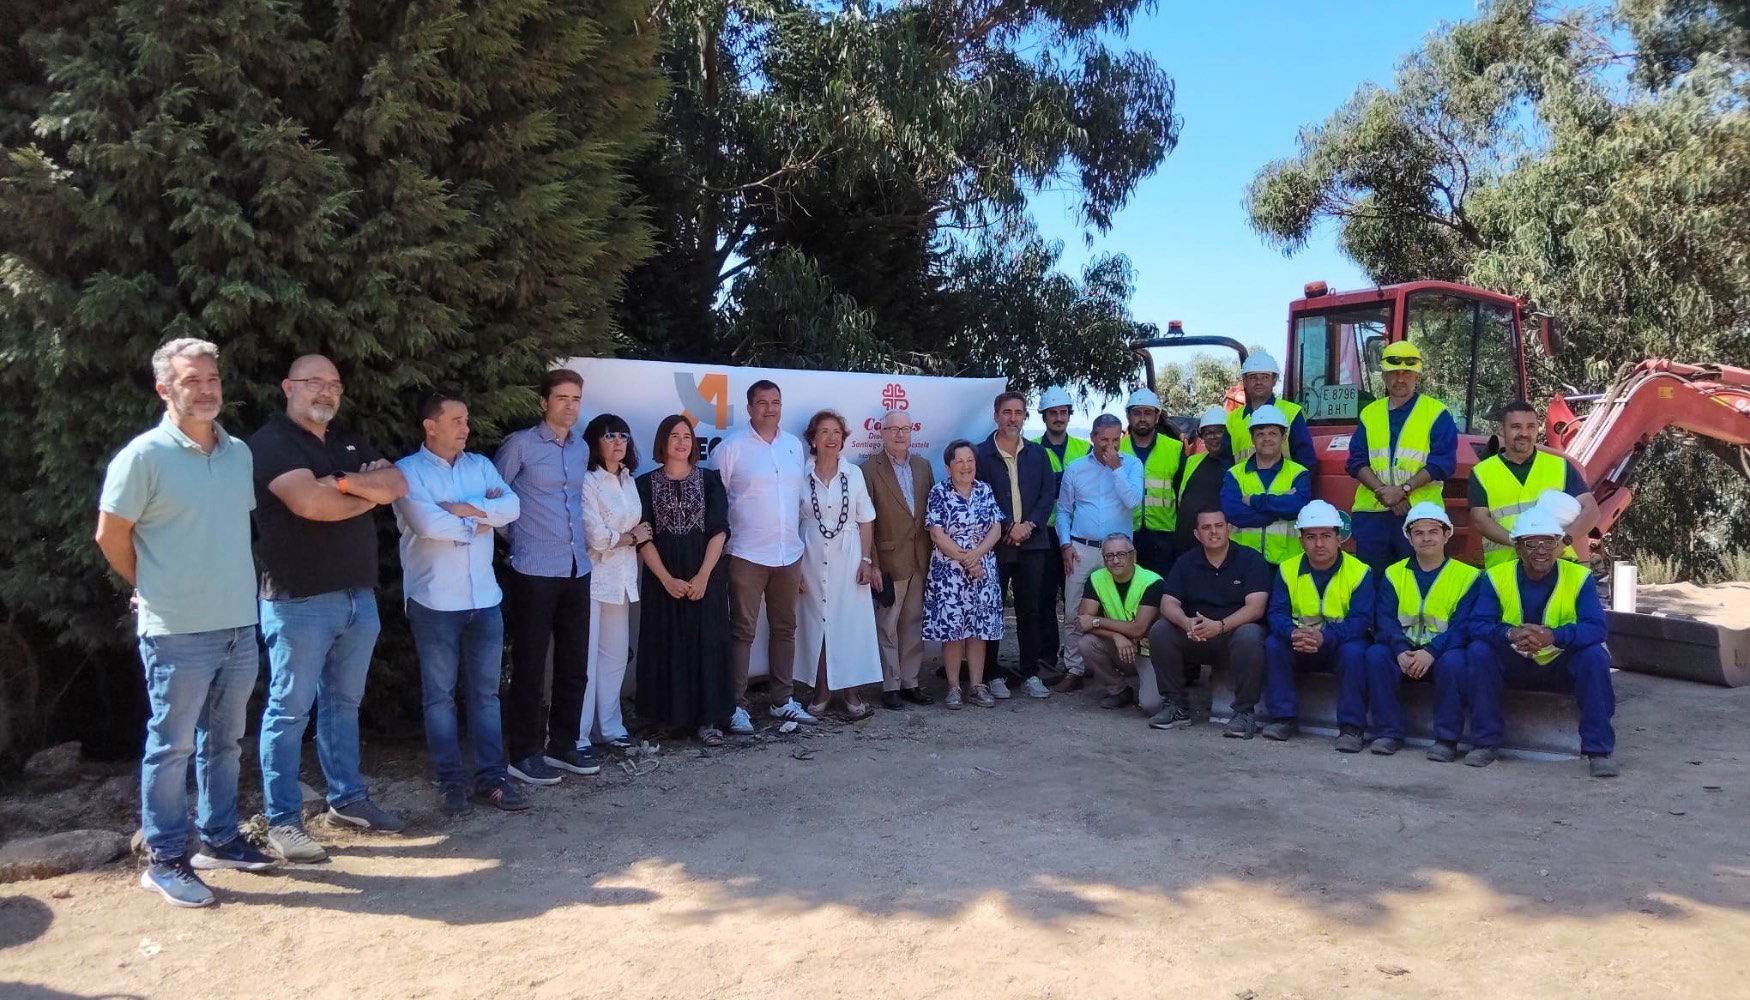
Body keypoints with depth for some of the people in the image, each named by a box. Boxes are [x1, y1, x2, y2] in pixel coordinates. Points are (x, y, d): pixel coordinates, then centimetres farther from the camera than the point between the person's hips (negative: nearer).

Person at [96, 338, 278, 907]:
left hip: (240, 625, 6)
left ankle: (220, 839, 29)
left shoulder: (240, 453, 7)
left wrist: (227, 585, 14)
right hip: (177, 631, -6)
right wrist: (154, 590, 4)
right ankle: (165, 860, 15)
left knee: (224, 741, 15)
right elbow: (111, 536, -5)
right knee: (171, 746, 4)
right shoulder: (144, 455, -11)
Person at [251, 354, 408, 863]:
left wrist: (344, 482, -14)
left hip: (359, 596, 7)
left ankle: (347, 798, 27)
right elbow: (309, 502, -21)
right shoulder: (271, 442, -7)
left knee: (344, 703, 16)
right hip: (299, 602, -7)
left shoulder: (350, 443, 16)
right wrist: (369, 493, -4)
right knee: (290, 710, 1)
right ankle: (283, 821, 9)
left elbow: (398, 484, 3)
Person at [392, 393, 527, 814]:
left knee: (485, 693, 8)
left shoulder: (481, 465, 10)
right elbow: (426, 523, -20)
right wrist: (477, 522, -7)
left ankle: (491, 776, 15)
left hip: (485, 599, 4)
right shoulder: (408, 470, -5)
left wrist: (465, 508, -16)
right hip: (435, 602, -4)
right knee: (439, 694, 6)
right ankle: (451, 780, 15)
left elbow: (512, 506, -4)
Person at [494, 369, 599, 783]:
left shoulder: (582, 448, 13)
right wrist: (516, 536, 2)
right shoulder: (520, 444, -6)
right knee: (530, 666, 0)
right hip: (534, 571, -6)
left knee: (575, 664, 11)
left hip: (578, 569, 6)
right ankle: (524, 753, 11)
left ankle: (564, 744, 23)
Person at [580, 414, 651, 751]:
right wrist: (633, 537, -1)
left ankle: (609, 727, 22)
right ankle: (578, 737, 3)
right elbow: (597, 538, -15)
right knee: (585, 659, -5)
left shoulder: (629, 481, 12)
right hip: (591, 579, -7)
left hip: (620, 579, 7)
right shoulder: (587, 482, -11)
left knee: (615, 656, 11)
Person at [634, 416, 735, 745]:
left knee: (706, 645, 1)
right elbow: (644, 538, -2)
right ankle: (672, 716, 13)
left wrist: (703, 575, -12)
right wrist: (667, 579, -12)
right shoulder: (646, 483, 3)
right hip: (662, 579, 0)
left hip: (706, 576, 0)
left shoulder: (709, 480, 4)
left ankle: (706, 719, 7)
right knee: (667, 647, 2)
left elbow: (719, 530, -2)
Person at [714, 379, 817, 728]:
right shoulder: (731, 448, -6)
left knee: (785, 629, 13)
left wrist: (802, 545, 13)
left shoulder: (794, 445, 9)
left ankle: (783, 700, 24)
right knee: (742, 631, 1)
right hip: (747, 555, -5)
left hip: (789, 554, 5)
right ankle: (737, 706, 8)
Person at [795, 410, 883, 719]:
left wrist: (866, 560, -2)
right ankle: (823, 692, 15)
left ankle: (851, 693, 9)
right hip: (812, 559, 0)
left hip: (847, 558, 0)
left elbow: (866, 521, 5)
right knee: (816, 623, 5)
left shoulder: (854, 473, 3)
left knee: (850, 623, 1)